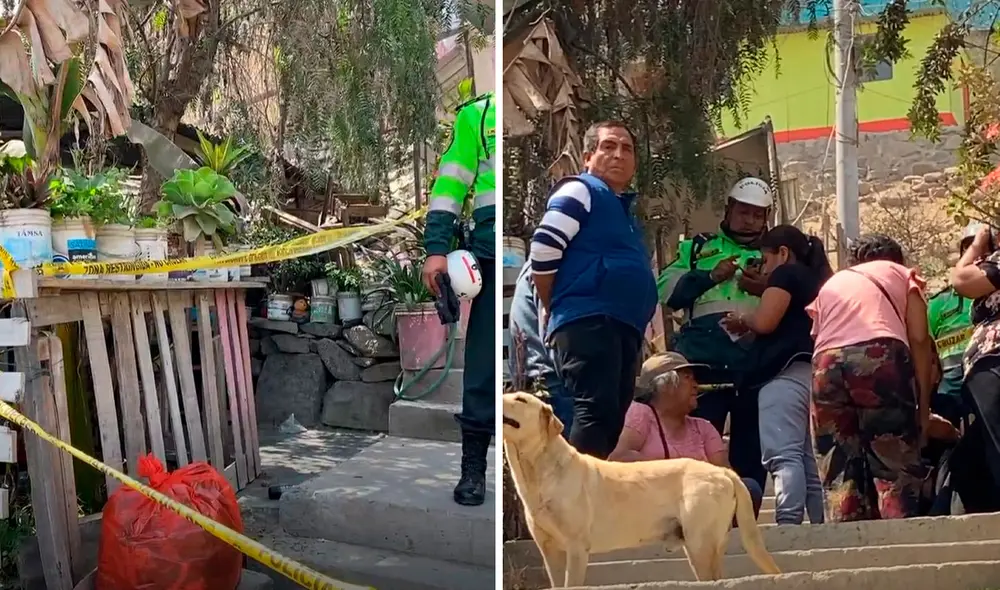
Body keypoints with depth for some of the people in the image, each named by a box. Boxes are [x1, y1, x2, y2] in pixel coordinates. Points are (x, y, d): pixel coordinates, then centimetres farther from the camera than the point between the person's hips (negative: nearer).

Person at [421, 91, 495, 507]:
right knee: (483, 367, -1)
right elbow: (449, 184, 7)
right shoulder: (478, 114, 11)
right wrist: (437, 248, -3)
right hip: (491, 257, -1)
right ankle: (473, 468, 11)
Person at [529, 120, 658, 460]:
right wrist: (554, 309, -3)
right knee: (596, 412, -19)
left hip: (623, 327, 10)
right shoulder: (580, 191, 0)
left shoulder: (625, 210, 27)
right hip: (588, 322, -9)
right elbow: (543, 249, -12)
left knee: (613, 419, 9)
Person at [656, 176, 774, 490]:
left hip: (757, 367, 2)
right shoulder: (698, 247, 18)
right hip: (704, 363, -1)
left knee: (750, 453, 5)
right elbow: (666, 290, 3)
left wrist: (769, 290, -10)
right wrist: (709, 277, -6)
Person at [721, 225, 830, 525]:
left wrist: (741, 320, 10)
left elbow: (765, 321, -10)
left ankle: (788, 524, -27)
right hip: (816, 372, 9)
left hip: (786, 371, -9)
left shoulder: (786, 274, 3)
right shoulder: (819, 281, 27)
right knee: (811, 459, 5)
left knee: (783, 455, -17)